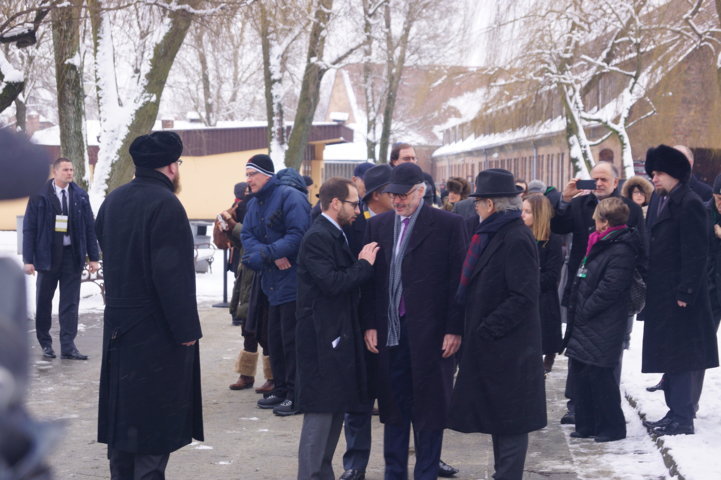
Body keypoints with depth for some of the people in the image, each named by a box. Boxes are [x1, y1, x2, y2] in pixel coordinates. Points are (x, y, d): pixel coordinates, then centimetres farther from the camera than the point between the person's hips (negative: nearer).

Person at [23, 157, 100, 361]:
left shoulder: (80, 196, 5)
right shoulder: (39, 196, -3)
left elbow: (90, 227, 7)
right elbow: (29, 228, -3)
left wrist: (93, 257, 3)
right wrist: (28, 259, -8)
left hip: (73, 255, 2)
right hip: (48, 255, -2)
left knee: (70, 303, 0)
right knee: (44, 301, 9)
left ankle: (68, 346, 3)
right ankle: (45, 343, 22)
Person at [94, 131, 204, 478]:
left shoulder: (112, 200, 9)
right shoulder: (166, 205, -17)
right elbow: (171, 275, -22)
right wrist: (186, 329, -18)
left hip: (118, 322, 8)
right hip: (156, 330, -8)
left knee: (124, 409, 15)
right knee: (156, 414, -2)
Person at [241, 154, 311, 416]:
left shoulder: (290, 197, -13)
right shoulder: (254, 204, 13)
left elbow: (298, 236, -22)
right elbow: (247, 236, 4)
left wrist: (263, 254, -21)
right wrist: (273, 255, -14)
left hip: (293, 283, -8)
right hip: (273, 284, 8)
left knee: (291, 340, -5)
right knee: (275, 339, 14)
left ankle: (296, 395, 1)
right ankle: (281, 390, 24)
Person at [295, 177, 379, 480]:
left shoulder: (336, 235, 15)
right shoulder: (318, 237, -15)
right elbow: (332, 283, -24)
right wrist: (364, 264, -13)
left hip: (339, 335, 10)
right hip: (323, 338, -10)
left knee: (336, 409, 14)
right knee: (321, 412, -6)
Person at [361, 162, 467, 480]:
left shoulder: (448, 225, -4)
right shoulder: (378, 225, 9)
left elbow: (457, 281, -5)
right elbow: (370, 278, 9)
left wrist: (454, 329, -9)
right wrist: (369, 325, 2)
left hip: (430, 332, -4)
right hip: (389, 332, 4)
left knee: (428, 408, 4)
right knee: (394, 407, 11)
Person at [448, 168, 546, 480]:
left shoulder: (516, 239, -17)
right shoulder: (494, 235, 12)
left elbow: (524, 297, -22)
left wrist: (486, 329, -19)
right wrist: (475, 330, 9)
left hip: (508, 348, -9)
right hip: (493, 348, 9)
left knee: (510, 423, -1)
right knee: (499, 419, 16)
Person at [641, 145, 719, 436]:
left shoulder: (689, 204, -14)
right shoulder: (665, 202, 15)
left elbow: (696, 254, -18)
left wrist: (685, 293, -20)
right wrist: (649, 288, 13)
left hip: (678, 295, -9)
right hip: (662, 296, 9)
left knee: (678, 357, -5)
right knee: (669, 356, 14)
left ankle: (682, 418, 0)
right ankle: (675, 412, 22)